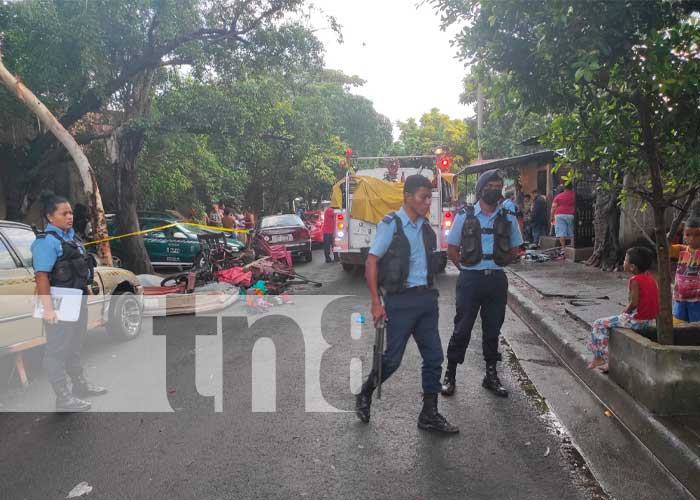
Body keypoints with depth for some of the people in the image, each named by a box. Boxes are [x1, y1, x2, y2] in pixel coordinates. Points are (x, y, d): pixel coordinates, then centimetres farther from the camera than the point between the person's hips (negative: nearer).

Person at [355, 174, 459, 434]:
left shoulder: (426, 227, 10)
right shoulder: (391, 225, -9)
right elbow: (371, 263, -10)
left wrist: (430, 292, 13)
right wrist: (376, 303, -14)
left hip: (427, 298, 7)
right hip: (401, 300, -6)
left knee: (434, 357, 7)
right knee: (392, 358, 1)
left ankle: (429, 415, 20)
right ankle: (365, 395, 28)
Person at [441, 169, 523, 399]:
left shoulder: (508, 218, 6)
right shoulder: (464, 216, 0)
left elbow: (515, 251, 14)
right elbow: (452, 250, 4)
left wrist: (496, 265, 5)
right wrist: (467, 268, -2)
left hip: (497, 280, 3)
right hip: (470, 279, -2)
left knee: (493, 329, 11)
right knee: (462, 328, 2)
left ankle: (491, 375, 25)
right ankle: (450, 375, 13)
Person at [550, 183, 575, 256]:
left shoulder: (558, 196, 5)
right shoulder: (574, 195, 5)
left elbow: (553, 207, 2)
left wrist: (552, 217, 6)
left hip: (560, 215, -1)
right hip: (571, 215, 1)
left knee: (561, 233, -4)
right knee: (571, 233, 6)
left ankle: (563, 248, -11)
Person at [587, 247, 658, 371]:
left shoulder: (635, 280, -20)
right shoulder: (649, 276, 7)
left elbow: (633, 304, -20)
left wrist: (624, 313, -2)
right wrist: (626, 311, 11)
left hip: (638, 320, -9)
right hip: (650, 319, 9)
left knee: (599, 324, 0)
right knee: (611, 322, 28)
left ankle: (600, 357, 5)